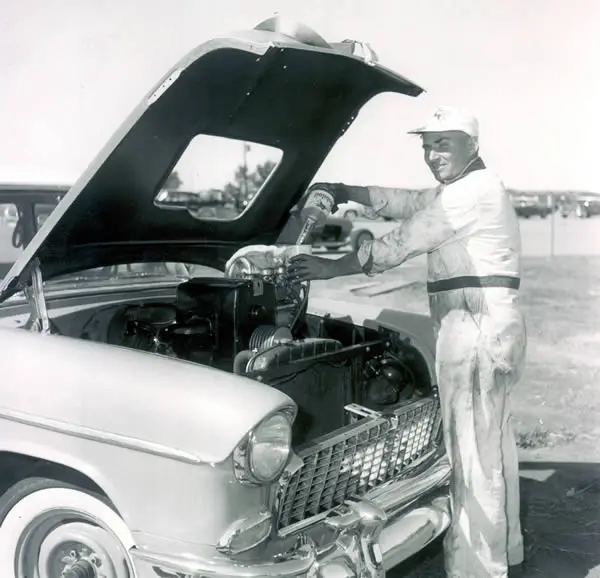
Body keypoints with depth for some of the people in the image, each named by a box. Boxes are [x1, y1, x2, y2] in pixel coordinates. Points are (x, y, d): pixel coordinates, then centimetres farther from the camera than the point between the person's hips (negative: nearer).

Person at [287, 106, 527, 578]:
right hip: (491, 325, 11)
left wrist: (334, 267, -11)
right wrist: (344, 192, 16)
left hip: (477, 327, -11)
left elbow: (404, 242, -15)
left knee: (474, 453, -5)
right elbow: (406, 203, 22)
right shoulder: (469, 189, 17)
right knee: (494, 443, 19)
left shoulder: (472, 191, -14)